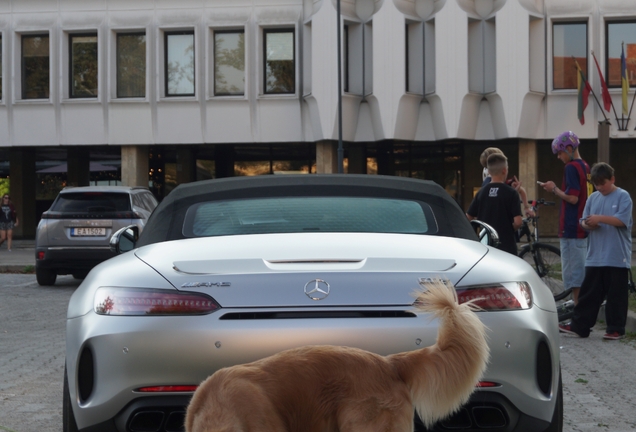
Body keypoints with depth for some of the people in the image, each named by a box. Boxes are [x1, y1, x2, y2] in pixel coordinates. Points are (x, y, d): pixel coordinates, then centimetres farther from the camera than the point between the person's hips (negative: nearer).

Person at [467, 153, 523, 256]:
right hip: (506, 246, -4)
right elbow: (517, 222, -15)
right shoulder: (511, 193, -9)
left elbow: (468, 217, 7)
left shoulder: (481, 192, 4)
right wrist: (509, 229, 6)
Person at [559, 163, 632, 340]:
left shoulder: (623, 196, -4)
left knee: (616, 295, 1)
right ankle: (579, 325, 10)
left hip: (617, 257, -5)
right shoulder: (593, 198, 13)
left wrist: (599, 218, -19)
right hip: (595, 256, 5)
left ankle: (616, 329, 8)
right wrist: (587, 224, -7)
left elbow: (622, 220, -14)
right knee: (589, 293, 8)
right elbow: (584, 220, 15)